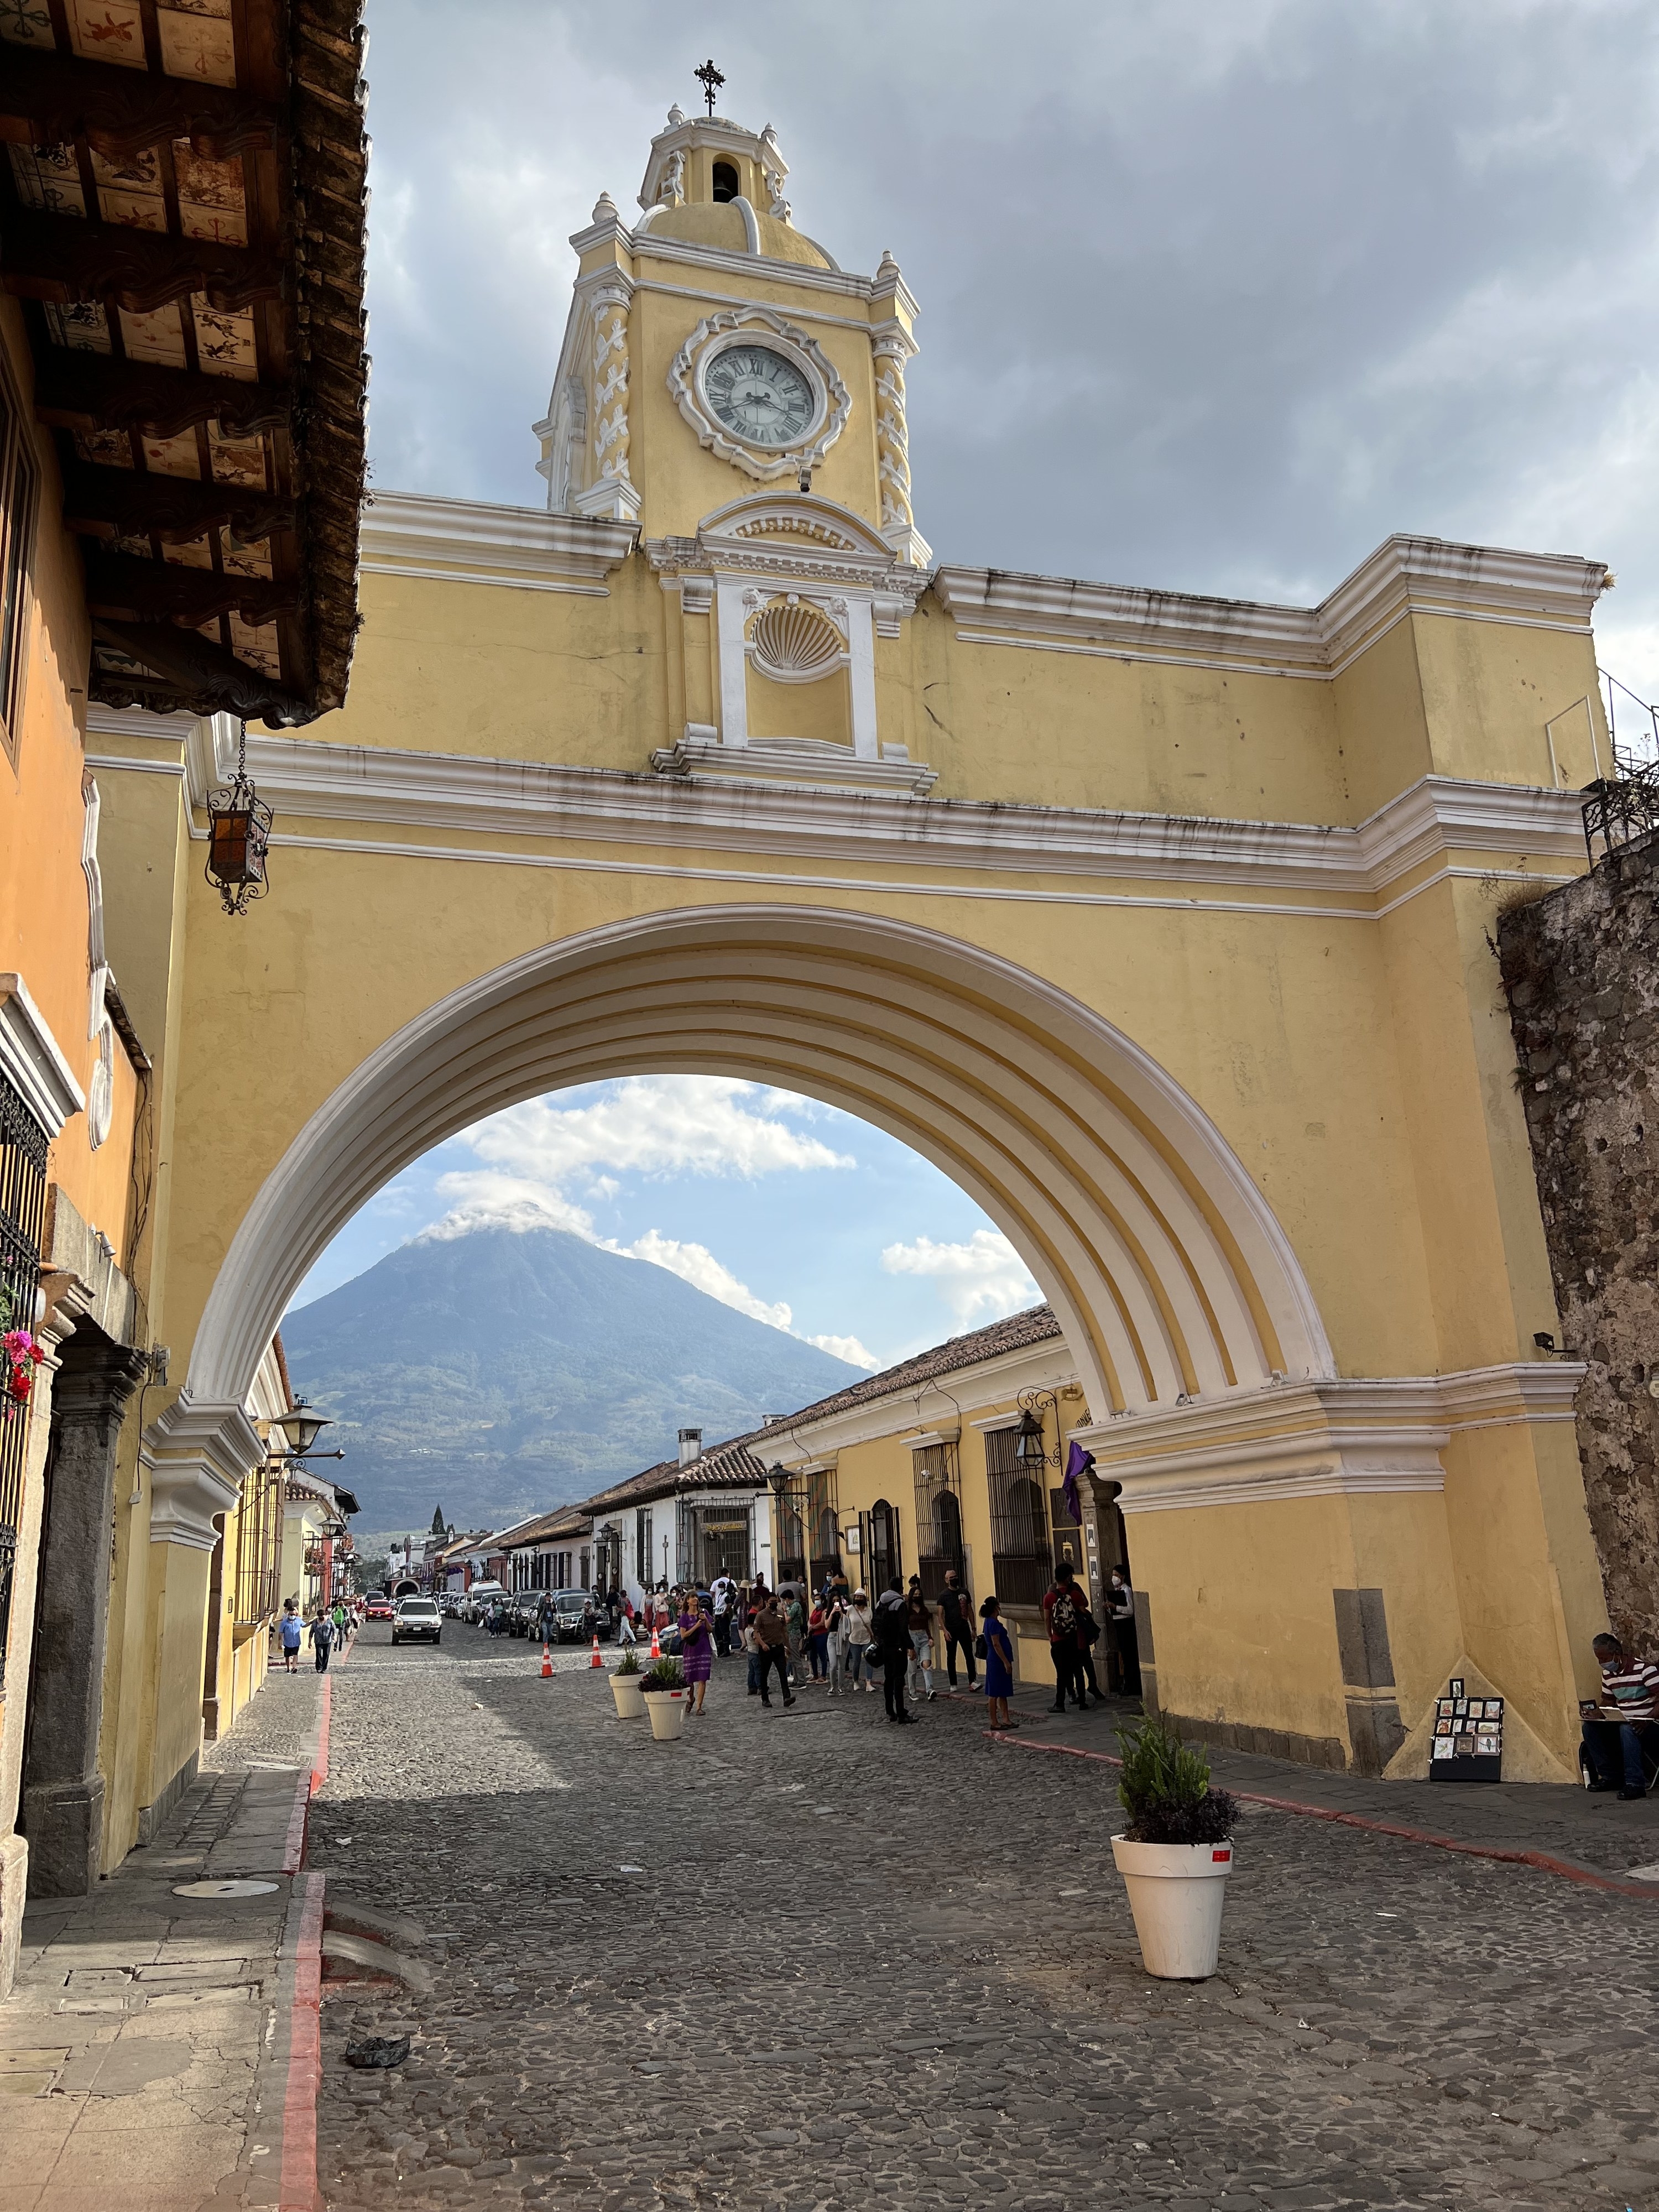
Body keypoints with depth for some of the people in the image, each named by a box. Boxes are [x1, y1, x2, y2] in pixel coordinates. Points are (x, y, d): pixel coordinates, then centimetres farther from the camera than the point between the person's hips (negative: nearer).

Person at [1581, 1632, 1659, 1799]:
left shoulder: (1644, 1669, -13)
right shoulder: (1607, 1675, 10)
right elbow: (1607, 1703, 17)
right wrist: (1595, 1713, -5)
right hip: (1623, 1723, 8)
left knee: (1627, 1729, -37)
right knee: (1589, 1727, -11)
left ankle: (1635, 1783, -35)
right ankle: (1609, 1777, -6)